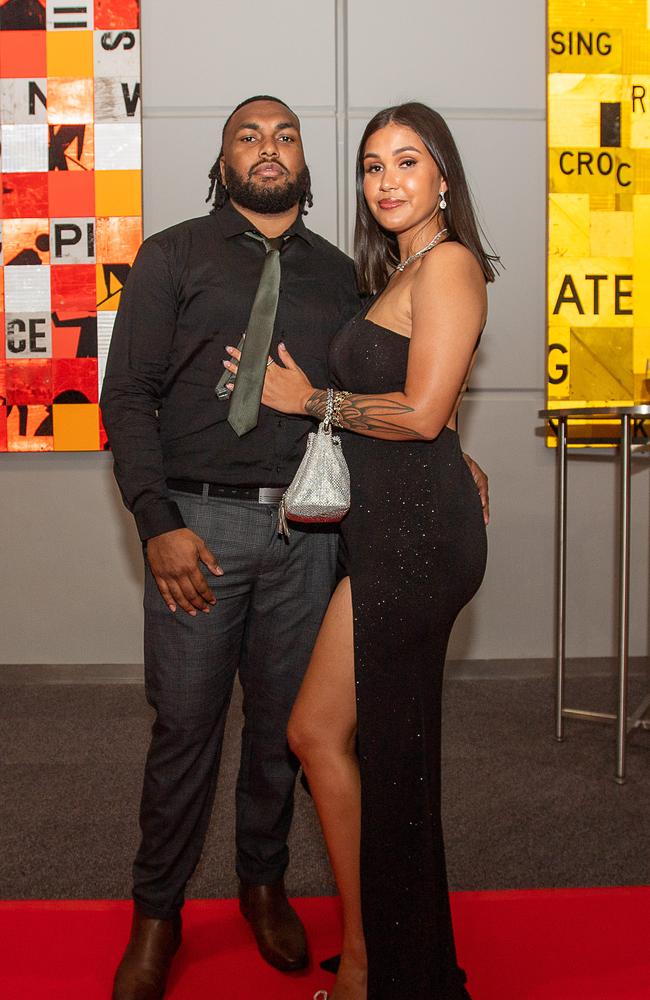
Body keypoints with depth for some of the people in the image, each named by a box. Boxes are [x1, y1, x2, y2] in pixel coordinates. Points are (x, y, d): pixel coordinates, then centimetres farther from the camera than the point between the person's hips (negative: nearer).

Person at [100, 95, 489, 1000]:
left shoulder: (337, 273, 14)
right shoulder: (173, 257, 4)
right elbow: (129, 396, -2)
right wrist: (159, 523, -12)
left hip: (305, 527, 3)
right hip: (198, 524, -2)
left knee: (284, 721, 11)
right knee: (186, 724, 3)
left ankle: (264, 883, 33)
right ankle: (157, 912, 23)